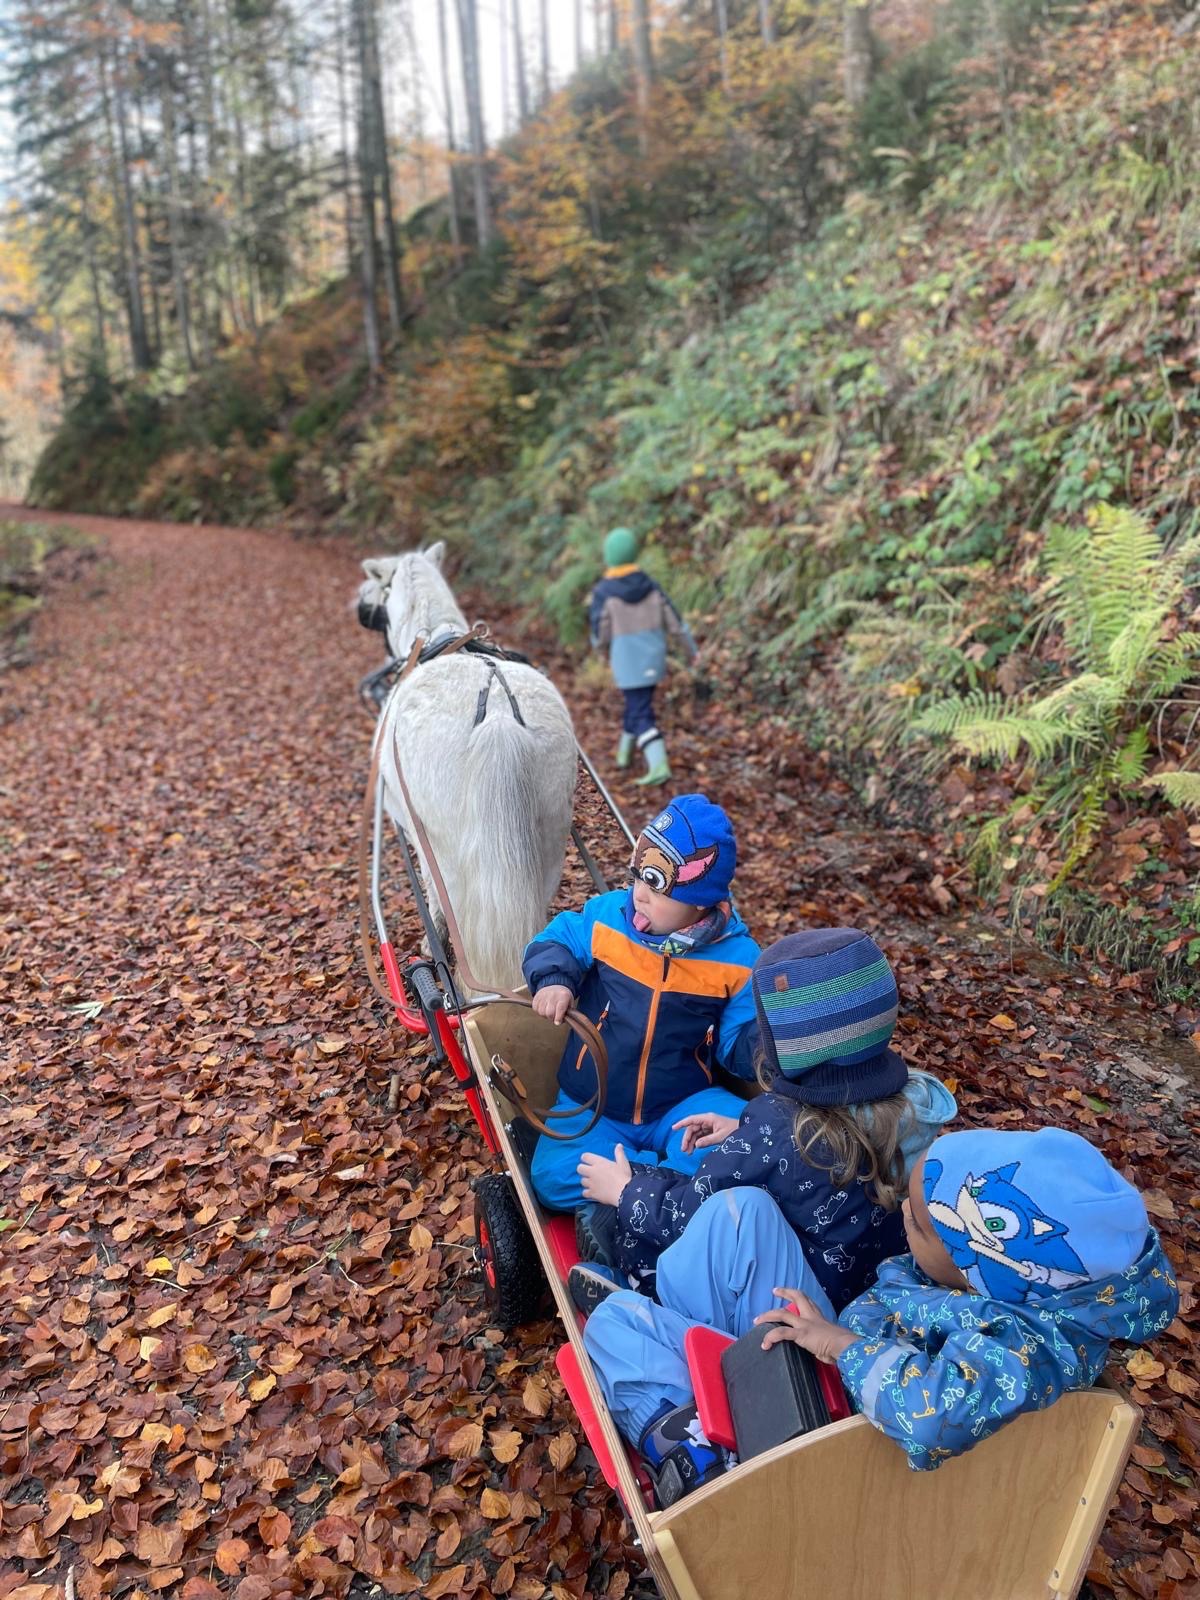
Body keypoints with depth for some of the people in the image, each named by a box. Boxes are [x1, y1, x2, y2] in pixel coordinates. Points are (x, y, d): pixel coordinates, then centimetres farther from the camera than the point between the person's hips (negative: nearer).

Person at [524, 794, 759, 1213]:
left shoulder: (736, 958, -10)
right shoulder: (607, 916, -8)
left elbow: (740, 1042, -5)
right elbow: (554, 942, 4)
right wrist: (554, 979, -18)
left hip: (681, 1107, -1)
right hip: (592, 1107, 1)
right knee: (554, 1176, -24)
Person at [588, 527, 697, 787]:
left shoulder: (604, 592, -16)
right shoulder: (650, 586, -3)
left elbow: (600, 637, -11)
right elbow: (675, 623, 1)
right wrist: (692, 650, 15)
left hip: (627, 664, -5)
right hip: (653, 661, 5)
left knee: (642, 715, -2)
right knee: (637, 704, 23)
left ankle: (658, 765, -15)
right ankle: (625, 752, 40)